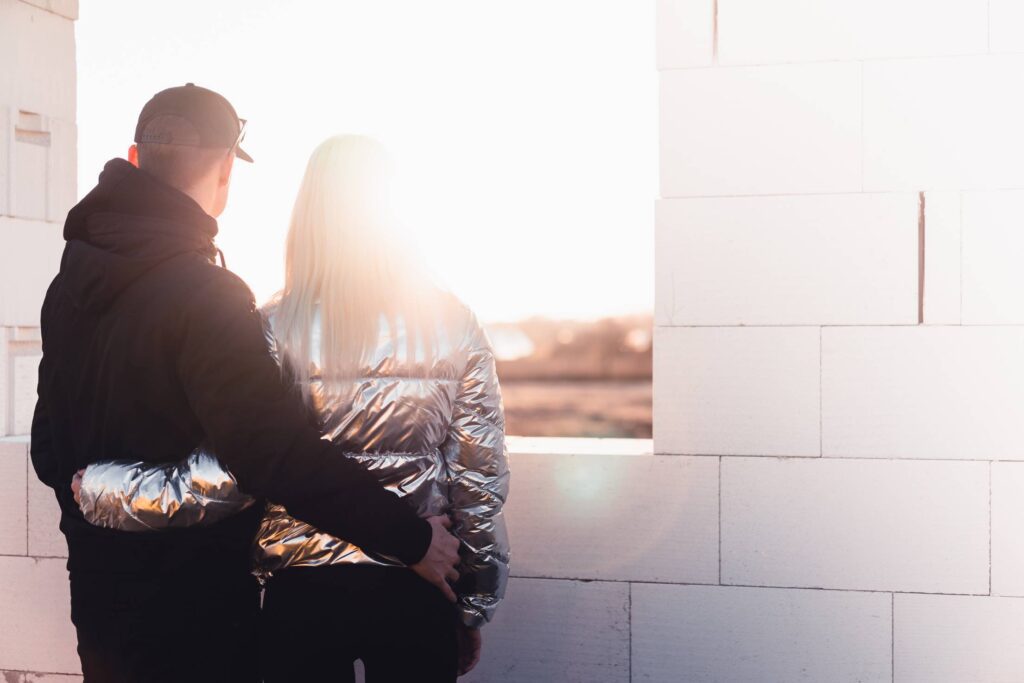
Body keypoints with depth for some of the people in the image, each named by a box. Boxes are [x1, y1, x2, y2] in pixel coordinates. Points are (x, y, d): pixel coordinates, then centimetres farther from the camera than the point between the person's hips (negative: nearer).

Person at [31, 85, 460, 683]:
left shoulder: (70, 282, 3)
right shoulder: (205, 294, -22)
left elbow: (50, 444, 12)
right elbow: (279, 452, -29)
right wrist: (410, 537, -22)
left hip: (99, 591, 8)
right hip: (192, 610, -8)